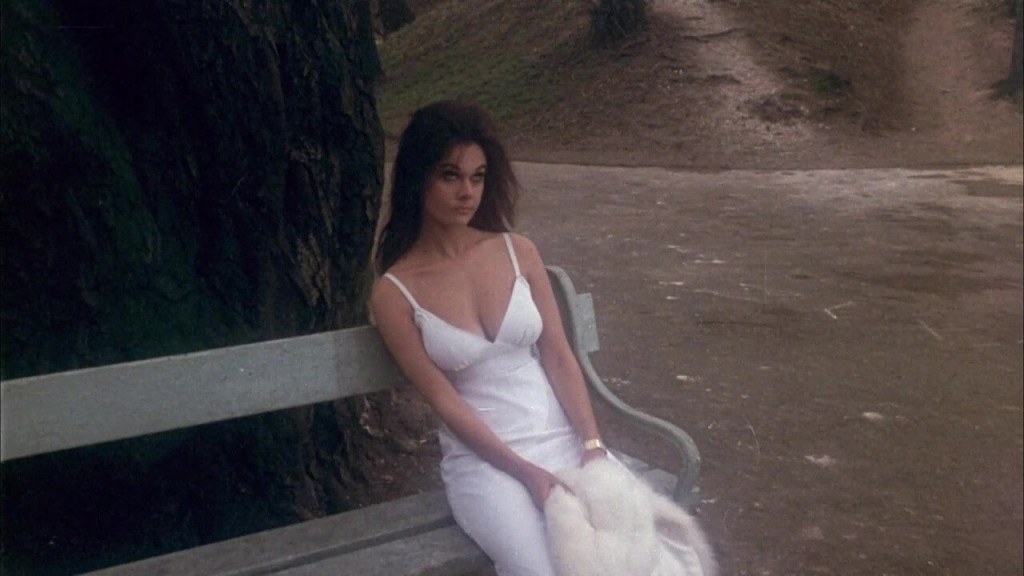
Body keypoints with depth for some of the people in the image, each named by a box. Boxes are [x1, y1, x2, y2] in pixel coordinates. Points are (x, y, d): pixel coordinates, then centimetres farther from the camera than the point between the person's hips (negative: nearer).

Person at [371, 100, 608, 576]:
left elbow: (559, 357, 4)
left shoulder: (518, 251, 5)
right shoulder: (395, 293, -5)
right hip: (482, 457, -3)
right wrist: (525, 471, -15)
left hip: (562, 436, 3)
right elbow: (444, 400, -8)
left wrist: (592, 443, -8)